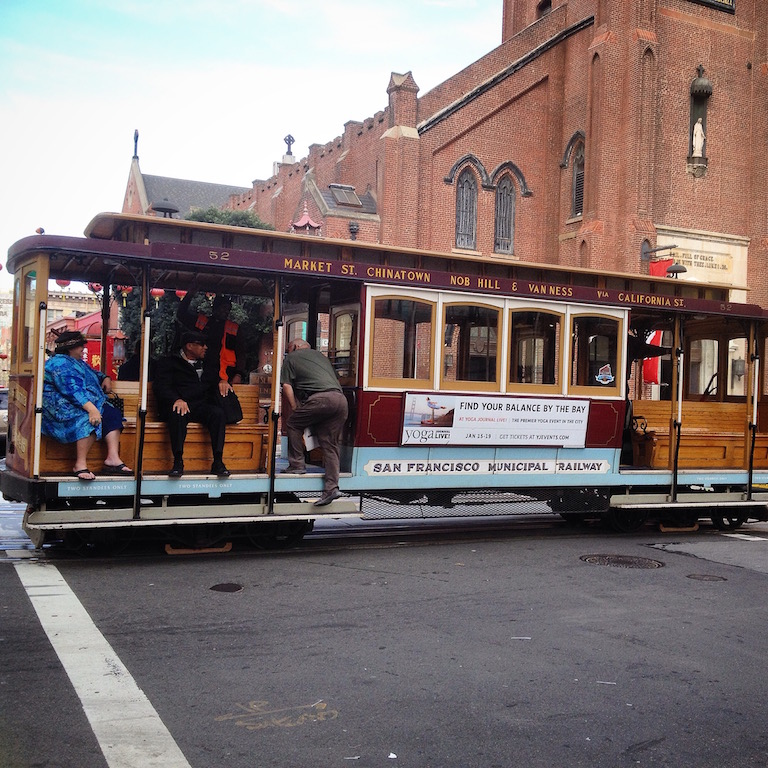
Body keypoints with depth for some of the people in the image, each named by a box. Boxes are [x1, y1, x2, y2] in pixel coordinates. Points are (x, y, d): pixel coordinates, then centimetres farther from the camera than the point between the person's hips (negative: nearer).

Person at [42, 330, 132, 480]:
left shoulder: (78, 362, 22)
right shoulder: (60, 364, -13)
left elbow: (94, 373, 41)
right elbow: (72, 390, -26)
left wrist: (105, 378, 16)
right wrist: (91, 408, -36)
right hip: (63, 407, -11)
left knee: (113, 414, -8)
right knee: (90, 419, -36)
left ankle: (112, 458, -19)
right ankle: (80, 465, -34)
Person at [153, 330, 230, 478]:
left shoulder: (205, 364, 28)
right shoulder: (168, 363, 12)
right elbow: (161, 387, -3)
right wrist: (176, 399, -23)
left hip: (201, 406, 4)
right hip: (178, 405, -3)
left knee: (218, 413, -29)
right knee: (178, 414, -39)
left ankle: (218, 462, -32)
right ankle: (178, 462, -37)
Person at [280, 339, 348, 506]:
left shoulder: (292, 357, 18)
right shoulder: (321, 355, 35)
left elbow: (286, 386, 8)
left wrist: (295, 408, 16)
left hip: (321, 398, -6)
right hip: (341, 399, 6)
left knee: (293, 424, 15)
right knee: (330, 444, 7)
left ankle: (297, 465, 11)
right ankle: (332, 487, -1)